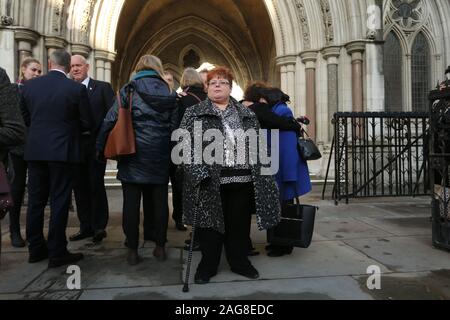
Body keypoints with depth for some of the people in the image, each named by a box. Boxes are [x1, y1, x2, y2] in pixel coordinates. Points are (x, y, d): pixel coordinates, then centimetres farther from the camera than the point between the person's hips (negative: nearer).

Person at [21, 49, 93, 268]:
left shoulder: (29, 86, 4)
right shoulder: (77, 89, -8)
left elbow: (26, 119, 11)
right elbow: (87, 124, -4)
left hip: (35, 150, 4)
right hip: (62, 151, -4)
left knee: (36, 201, 12)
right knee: (59, 202, 1)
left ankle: (36, 249, 23)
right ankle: (57, 253, 7)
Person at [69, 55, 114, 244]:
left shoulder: (103, 87, 1)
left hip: (96, 146, -4)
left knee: (96, 186, 1)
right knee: (80, 187, 9)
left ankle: (99, 227, 15)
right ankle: (86, 226, 22)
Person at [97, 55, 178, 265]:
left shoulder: (128, 90, -1)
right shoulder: (169, 94, 6)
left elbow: (110, 120, -6)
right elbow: (174, 126, 2)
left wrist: (100, 146, 2)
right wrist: (169, 151, 10)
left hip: (133, 154, -2)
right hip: (160, 157, 3)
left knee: (131, 202, 4)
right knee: (159, 200, 9)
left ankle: (132, 250, 10)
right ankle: (160, 247, 19)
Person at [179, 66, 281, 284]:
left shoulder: (247, 115, 14)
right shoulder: (194, 114, 5)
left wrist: (261, 175, 6)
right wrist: (198, 173, -17)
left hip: (242, 179, 3)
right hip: (209, 180, -2)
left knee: (239, 223, 12)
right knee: (211, 223, 6)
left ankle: (239, 262, 30)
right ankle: (208, 265, 24)